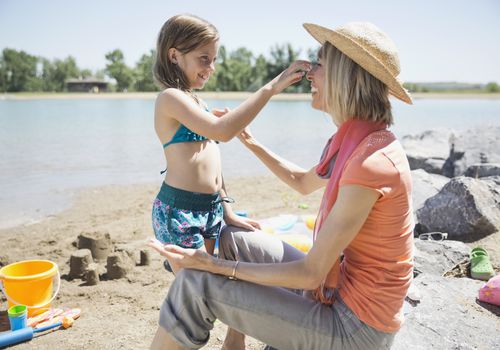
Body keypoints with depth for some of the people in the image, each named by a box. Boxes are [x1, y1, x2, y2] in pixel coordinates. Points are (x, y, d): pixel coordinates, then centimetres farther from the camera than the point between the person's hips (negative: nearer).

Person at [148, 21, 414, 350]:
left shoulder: (370, 161, -28)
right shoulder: (355, 140, 1)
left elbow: (311, 273, -25)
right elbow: (303, 182, 21)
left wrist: (215, 265, -19)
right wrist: (250, 142, 19)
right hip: (339, 288, 9)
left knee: (196, 283, -12)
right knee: (233, 238, 15)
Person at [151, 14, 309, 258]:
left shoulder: (196, 101, 14)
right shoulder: (170, 97, -14)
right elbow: (222, 131, -30)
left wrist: (226, 210, 13)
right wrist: (271, 88, -28)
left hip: (210, 209, 9)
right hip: (179, 211, -9)